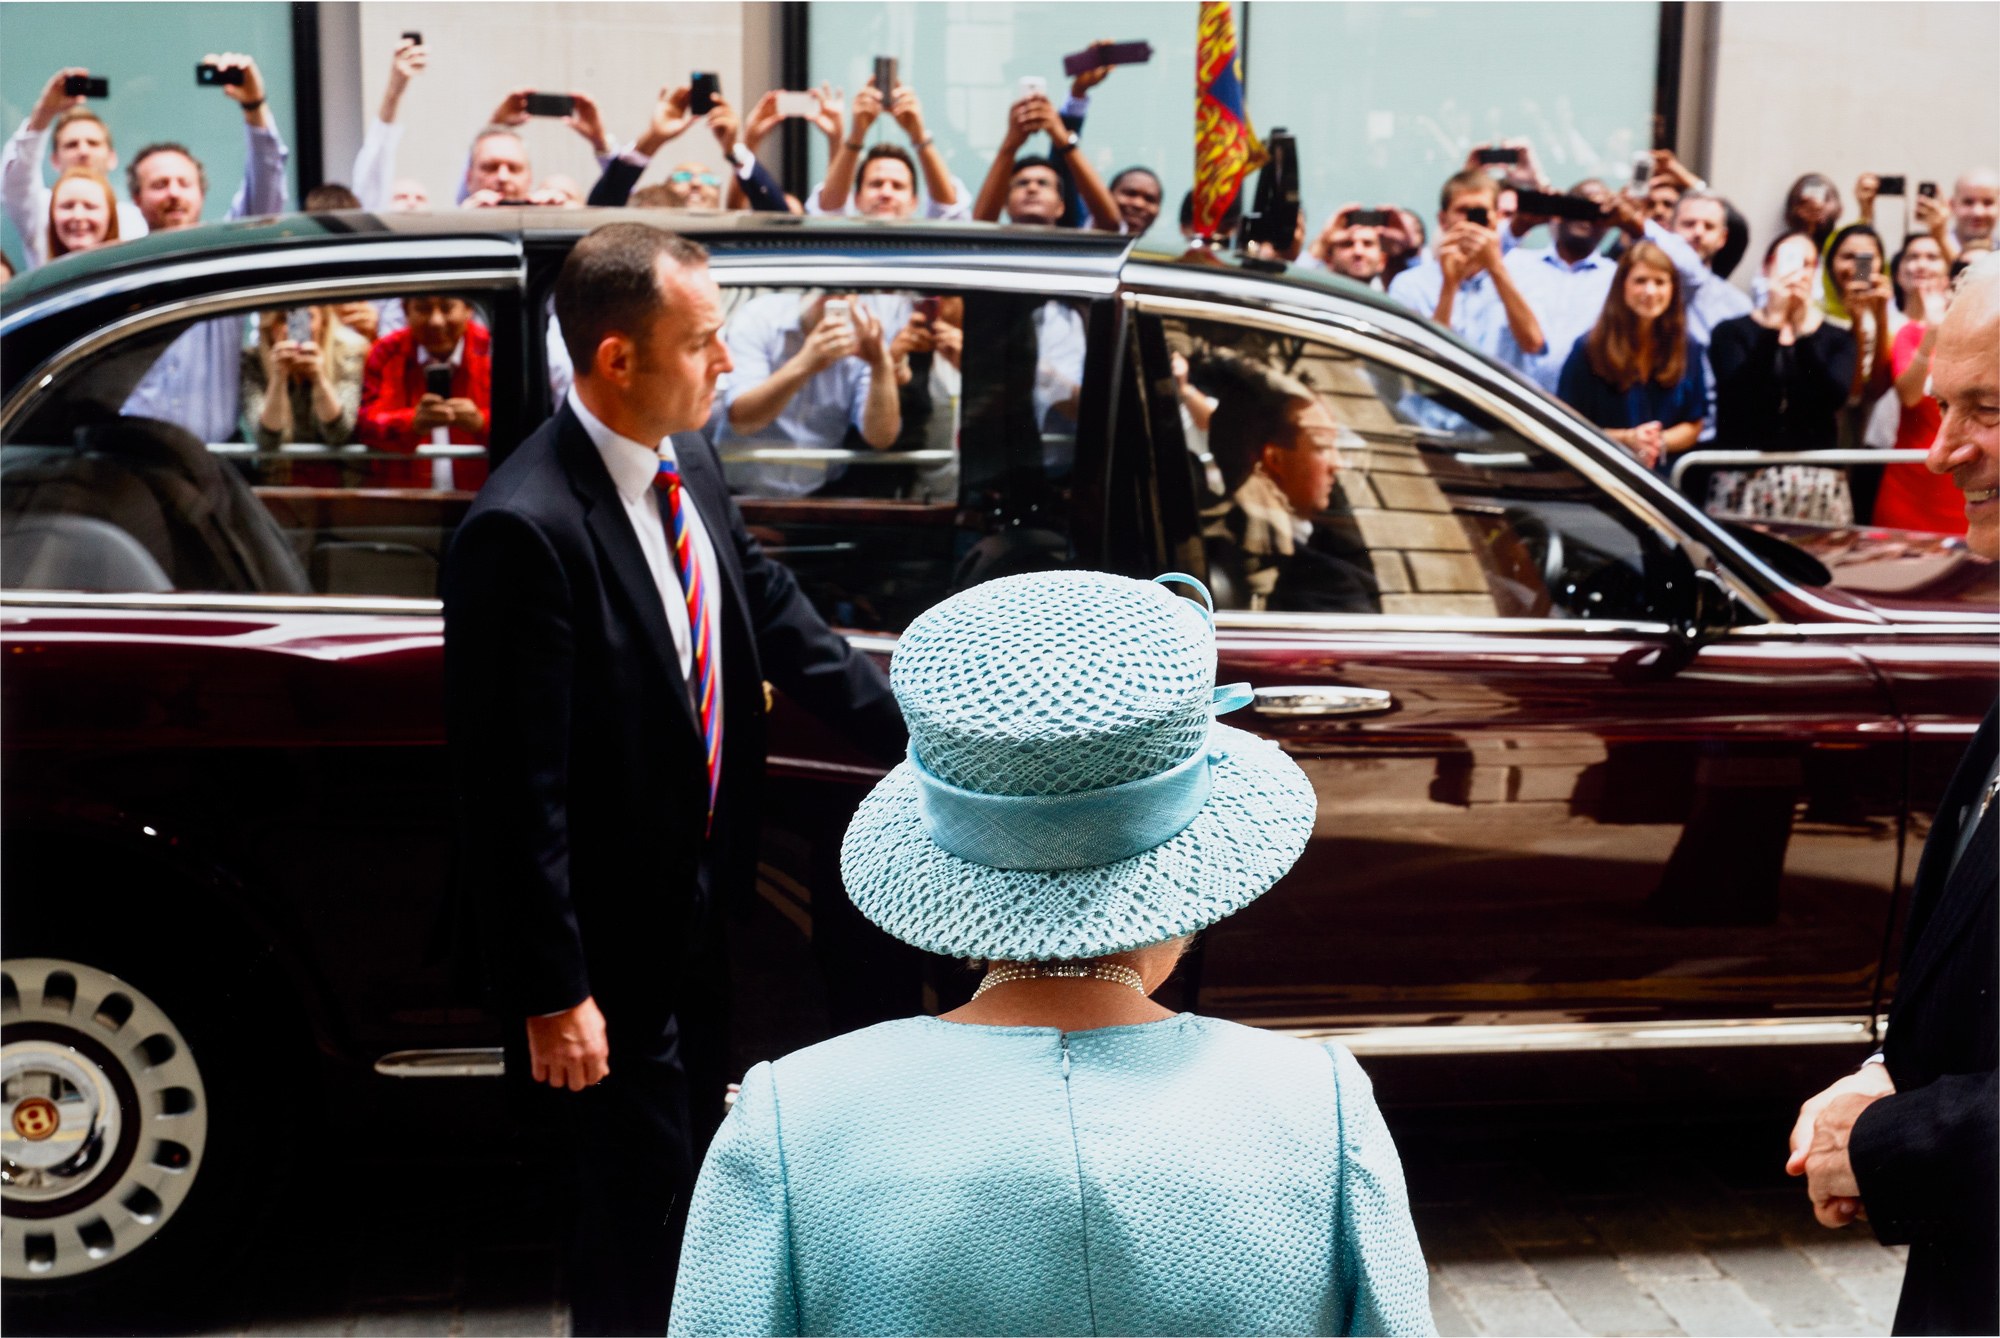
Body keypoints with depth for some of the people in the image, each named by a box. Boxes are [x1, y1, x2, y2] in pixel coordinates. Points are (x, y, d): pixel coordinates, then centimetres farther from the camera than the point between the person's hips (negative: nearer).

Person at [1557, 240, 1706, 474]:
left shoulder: (1688, 350, 9)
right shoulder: (1589, 349, -1)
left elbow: (1693, 426, 13)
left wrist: (1659, 442, -7)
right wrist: (1626, 438, -11)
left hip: (1666, 473, 2)